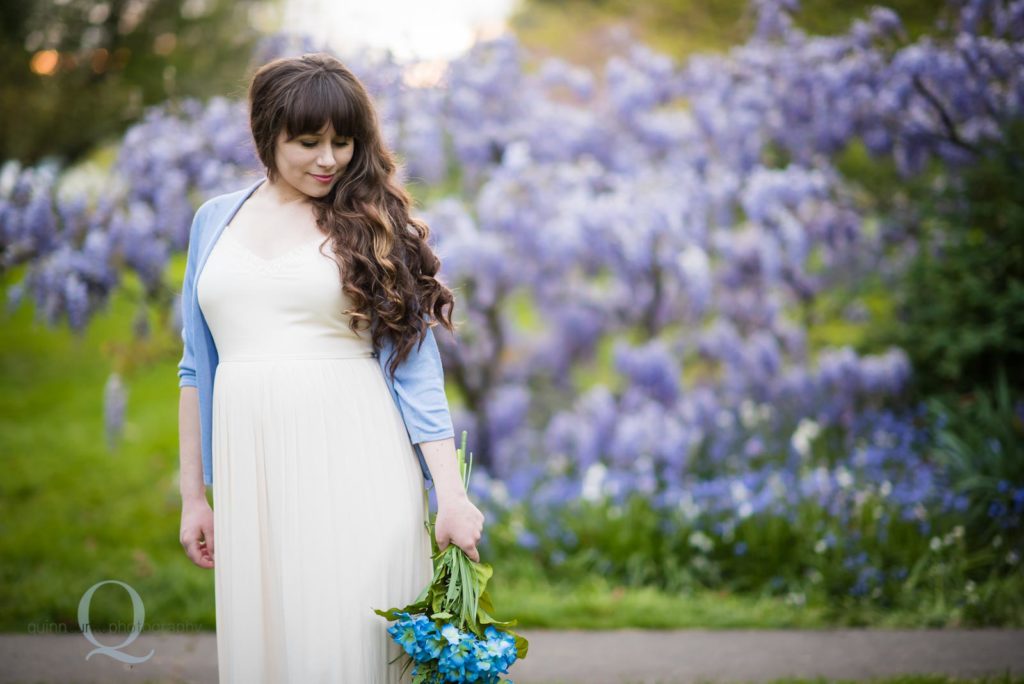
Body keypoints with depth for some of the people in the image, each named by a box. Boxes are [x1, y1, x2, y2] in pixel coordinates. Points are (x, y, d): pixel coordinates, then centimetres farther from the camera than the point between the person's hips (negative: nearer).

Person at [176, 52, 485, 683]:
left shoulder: (373, 224, 3)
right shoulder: (216, 221, 12)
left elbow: (415, 369, -1)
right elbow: (197, 368, 16)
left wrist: (451, 495, -9)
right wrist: (193, 494, 14)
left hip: (352, 465, -3)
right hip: (252, 467, 3)